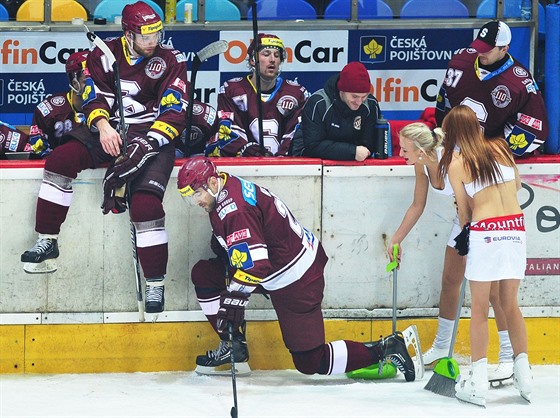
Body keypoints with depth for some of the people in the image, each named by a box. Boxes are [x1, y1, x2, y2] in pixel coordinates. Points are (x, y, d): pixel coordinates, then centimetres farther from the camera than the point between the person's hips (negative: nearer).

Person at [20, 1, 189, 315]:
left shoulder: (171, 61, -3)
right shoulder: (106, 54, 5)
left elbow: (175, 112, -9)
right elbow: (94, 97, 2)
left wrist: (148, 143, -22)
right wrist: (103, 126, -19)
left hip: (153, 136, -4)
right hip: (110, 132, 4)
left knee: (146, 203, -25)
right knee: (61, 160, -21)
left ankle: (155, 284, -15)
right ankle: (47, 243, -14)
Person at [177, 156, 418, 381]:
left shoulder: (234, 208, -26)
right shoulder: (230, 187, 5)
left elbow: (254, 264, -32)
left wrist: (233, 300, -28)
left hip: (295, 281, -10)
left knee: (310, 362, -6)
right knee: (204, 274, 9)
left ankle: (384, 350, 1)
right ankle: (232, 345, 15)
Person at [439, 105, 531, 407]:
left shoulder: (456, 164, -4)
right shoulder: (500, 149, 6)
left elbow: (464, 210, 3)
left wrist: (464, 232, 21)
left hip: (484, 232, -4)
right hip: (516, 228, 4)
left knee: (480, 309, 4)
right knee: (510, 305, 17)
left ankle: (478, 383, 2)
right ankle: (523, 374, 16)